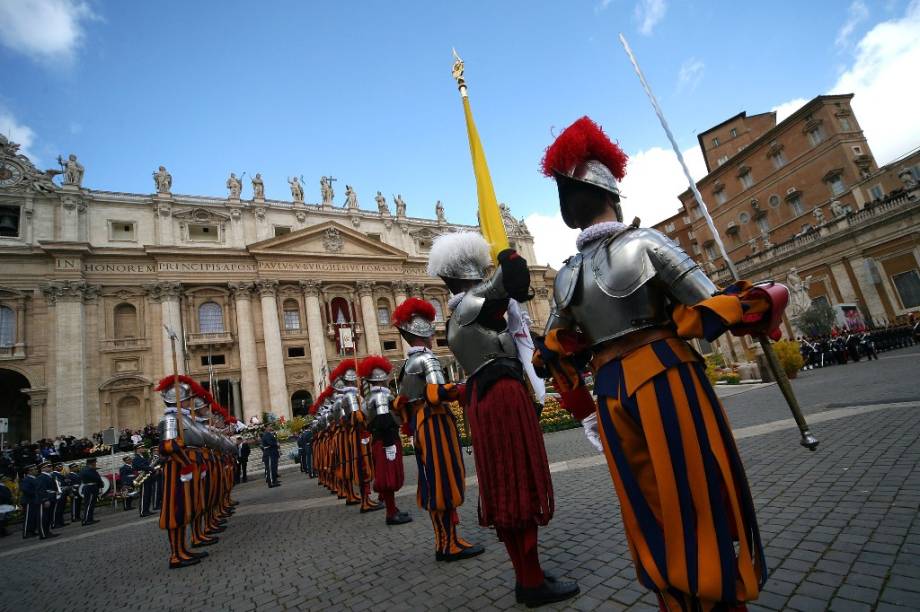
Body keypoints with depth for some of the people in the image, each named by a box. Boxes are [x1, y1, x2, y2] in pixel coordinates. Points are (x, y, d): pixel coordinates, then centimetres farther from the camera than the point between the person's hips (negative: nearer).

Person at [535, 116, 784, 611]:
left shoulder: (566, 276, 6)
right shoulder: (644, 242, -9)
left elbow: (556, 351, 13)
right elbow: (711, 309, -11)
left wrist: (583, 407, 24)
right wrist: (765, 304, 9)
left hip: (611, 392, 5)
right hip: (666, 378, -4)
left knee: (649, 505, 17)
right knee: (699, 498, 10)